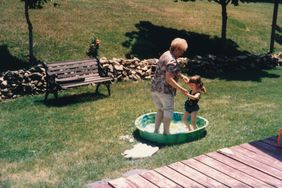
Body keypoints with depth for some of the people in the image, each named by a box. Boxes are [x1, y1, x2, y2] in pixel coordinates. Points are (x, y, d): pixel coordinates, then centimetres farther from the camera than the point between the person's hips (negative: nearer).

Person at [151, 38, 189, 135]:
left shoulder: (165, 55, 13)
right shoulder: (172, 61, -18)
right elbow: (169, 79, -25)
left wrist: (182, 76, 13)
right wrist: (181, 89, -23)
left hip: (154, 88, 9)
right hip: (165, 90, -9)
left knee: (160, 109, 19)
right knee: (168, 109, 4)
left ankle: (156, 130, 20)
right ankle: (166, 132, 7)